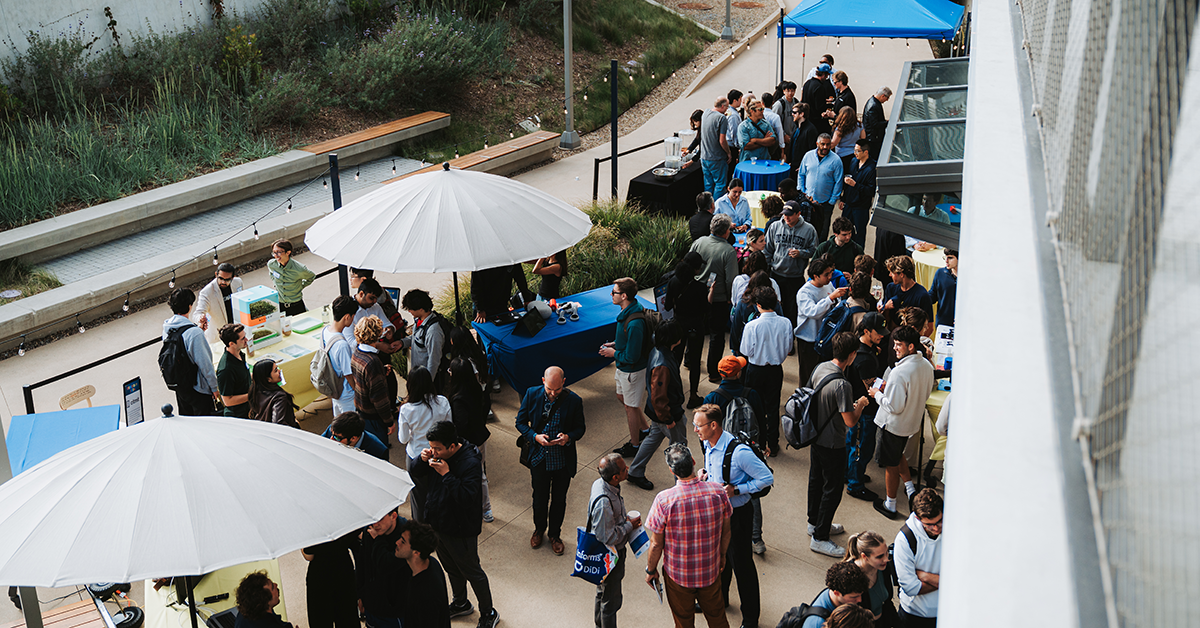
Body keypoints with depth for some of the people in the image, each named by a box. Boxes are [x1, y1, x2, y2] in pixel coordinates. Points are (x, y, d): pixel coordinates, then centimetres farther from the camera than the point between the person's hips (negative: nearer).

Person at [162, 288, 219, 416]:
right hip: (197, 387, -8)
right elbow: (204, 363, -23)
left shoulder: (166, 327, -3)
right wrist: (214, 387, -12)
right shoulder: (194, 333, -28)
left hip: (178, 385, 8)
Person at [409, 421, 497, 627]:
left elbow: (467, 497, -36)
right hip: (437, 523, 8)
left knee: (471, 571, 9)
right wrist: (422, 460, -16)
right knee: (451, 569, 26)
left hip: (460, 531, -7)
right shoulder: (436, 455, -5)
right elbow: (413, 473, 5)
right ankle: (461, 603, 49)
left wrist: (446, 474, -37)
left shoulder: (470, 463, -28)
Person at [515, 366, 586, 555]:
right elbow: (521, 422, -1)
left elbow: (580, 428, -3)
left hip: (563, 461, -1)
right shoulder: (532, 394, -13)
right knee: (540, 498, 19)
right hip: (539, 459, 1)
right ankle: (539, 529, 46)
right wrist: (535, 436, -19)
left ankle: (555, 534, 40)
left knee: (559, 500, 17)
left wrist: (568, 437, -24)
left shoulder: (573, 401, -16)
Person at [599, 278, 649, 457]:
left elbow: (631, 357, -31)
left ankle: (634, 446, 29)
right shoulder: (627, 311, -4)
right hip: (624, 368, 10)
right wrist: (615, 344, 3)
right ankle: (644, 430, 44)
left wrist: (614, 353, -15)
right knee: (622, 397, 27)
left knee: (631, 407, 9)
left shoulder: (634, 323, -35)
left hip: (633, 370, -10)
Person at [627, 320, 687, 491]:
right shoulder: (662, 365, -37)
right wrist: (668, 419, -21)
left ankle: (635, 472, 35)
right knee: (680, 443, 11)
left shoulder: (658, 351, -6)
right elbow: (658, 397, -30)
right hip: (666, 412, -9)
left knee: (654, 437, 24)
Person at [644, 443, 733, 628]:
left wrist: (651, 570, 2)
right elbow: (726, 531, -2)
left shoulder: (664, 500, -28)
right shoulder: (717, 492, -18)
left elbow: (656, 544, -17)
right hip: (710, 571, 2)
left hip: (678, 575, -2)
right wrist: (722, 555, 17)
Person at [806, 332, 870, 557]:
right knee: (832, 490, 5)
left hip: (815, 436, 9)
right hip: (832, 444, -9)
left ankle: (815, 522, 43)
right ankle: (819, 538, 13)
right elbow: (850, 421, -27)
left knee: (816, 480, 24)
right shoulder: (842, 385, -31)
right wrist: (860, 404, -8)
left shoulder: (820, 368, -5)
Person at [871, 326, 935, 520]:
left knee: (891, 464, 11)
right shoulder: (927, 366, -6)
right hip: (912, 422, 8)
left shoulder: (899, 373, -32)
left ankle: (890, 505, 27)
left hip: (893, 424, -7)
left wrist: (878, 394, -12)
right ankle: (910, 488, 25)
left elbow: (894, 406, -29)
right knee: (898, 454, 32)